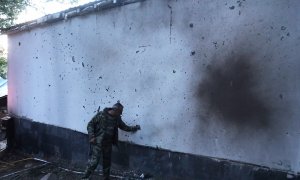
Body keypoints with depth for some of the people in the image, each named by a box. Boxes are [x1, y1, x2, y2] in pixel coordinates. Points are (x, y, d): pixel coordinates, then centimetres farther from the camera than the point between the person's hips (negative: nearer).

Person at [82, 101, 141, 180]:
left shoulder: (117, 118, 6)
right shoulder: (101, 114, -11)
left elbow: (125, 127, 18)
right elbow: (90, 124, -7)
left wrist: (134, 128, 11)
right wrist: (92, 136, -15)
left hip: (108, 143, 6)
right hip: (97, 142, -6)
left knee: (107, 162, 14)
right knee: (94, 160, -9)